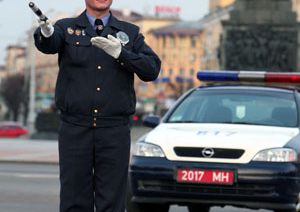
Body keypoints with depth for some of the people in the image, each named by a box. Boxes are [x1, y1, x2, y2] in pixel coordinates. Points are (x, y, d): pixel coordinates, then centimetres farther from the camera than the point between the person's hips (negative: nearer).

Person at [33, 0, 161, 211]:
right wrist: (46, 32, -43)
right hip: (75, 130, -1)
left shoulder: (131, 33, 11)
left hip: (115, 132, 1)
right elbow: (48, 44, -18)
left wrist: (120, 53, -18)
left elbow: (152, 69, -2)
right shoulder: (66, 28, 6)